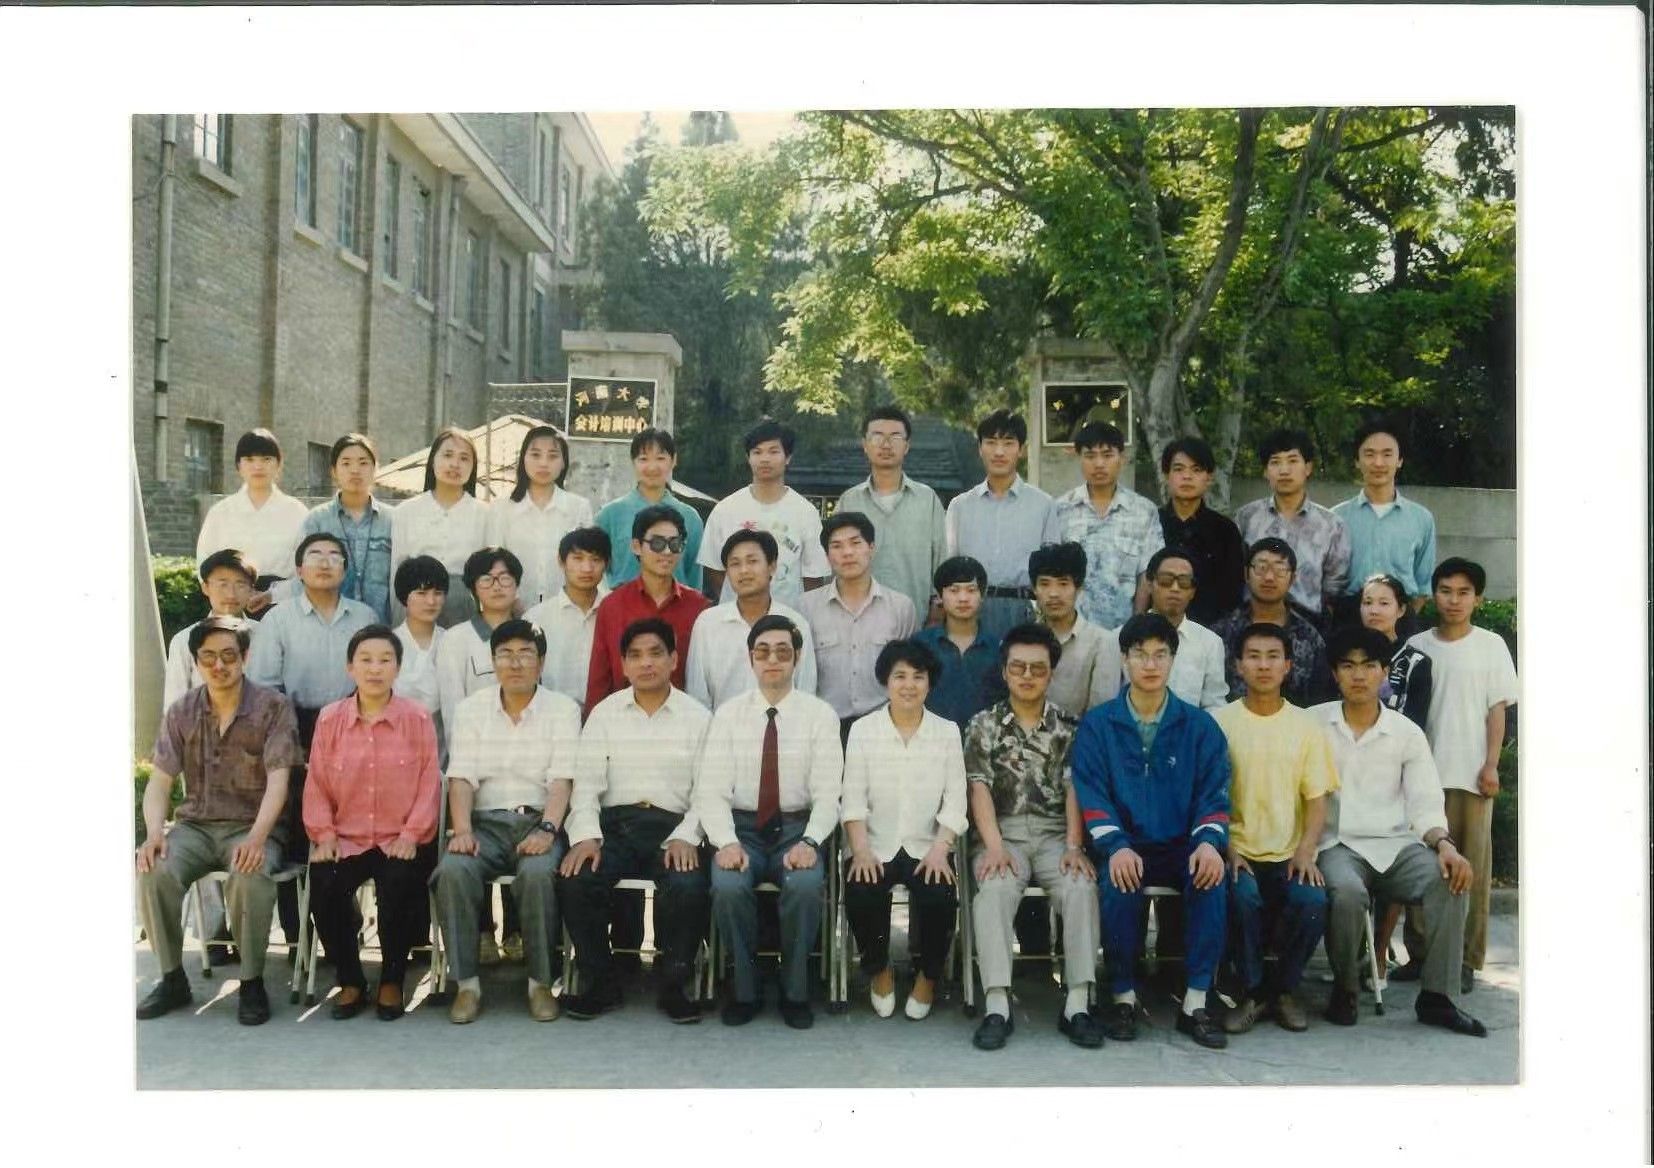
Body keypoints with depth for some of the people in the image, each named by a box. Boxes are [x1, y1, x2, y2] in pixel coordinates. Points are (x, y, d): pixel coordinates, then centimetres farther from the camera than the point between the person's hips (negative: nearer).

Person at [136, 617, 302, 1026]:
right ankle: (172, 978, -5)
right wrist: (154, 832, -18)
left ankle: (252, 982, -13)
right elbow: (159, 781, 2)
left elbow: (277, 781, -14)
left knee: (251, 876, -35)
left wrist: (257, 838, -29)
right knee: (153, 871, -26)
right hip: (194, 825, 3)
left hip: (252, 827, -3)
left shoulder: (273, 708, -6)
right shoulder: (181, 713, 5)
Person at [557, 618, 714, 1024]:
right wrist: (585, 835, -13)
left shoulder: (698, 717, 8)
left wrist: (685, 837, -16)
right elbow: (587, 783, 4)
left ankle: (672, 984, -5)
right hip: (615, 824, 2)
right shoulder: (604, 713, 12)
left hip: (672, 827, -1)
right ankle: (600, 982, -3)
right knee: (574, 880, -26)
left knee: (688, 887, -30)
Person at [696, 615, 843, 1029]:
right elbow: (711, 790, -3)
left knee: (806, 885, -31)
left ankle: (795, 992, -7)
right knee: (728, 886, -30)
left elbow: (827, 793, -5)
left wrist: (809, 842, -22)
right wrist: (726, 842, -20)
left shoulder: (820, 714, 1)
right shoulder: (728, 714, 3)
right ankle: (743, 990, -6)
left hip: (796, 827, -1)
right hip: (741, 826, 1)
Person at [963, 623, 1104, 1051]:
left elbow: (1075, 789, 3)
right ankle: (997, 1007, -32)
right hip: (1002, 832, -1)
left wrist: (1074, 846, -12)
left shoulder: (1069, 725, 10)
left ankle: (1077, 1005, -25)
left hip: (1055, 833, 1)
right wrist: (994, 846, -14)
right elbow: (979, 788, 0)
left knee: (1082, 888, -30)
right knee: (993, 892, -32)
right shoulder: (983, 725, 9)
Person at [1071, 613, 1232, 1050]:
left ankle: (1195, 1003, -18)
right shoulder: (1097, 724, 3)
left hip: (1182, 846, 1)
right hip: (1125, 847, -1)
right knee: (1119, 884, -33)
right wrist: (1116, 847, -21)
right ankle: (1123, 996, -13)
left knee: (1211, 880, -30)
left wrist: (1209, 842, -18)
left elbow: (1214, 793, 3)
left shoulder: (1199, 726, 7)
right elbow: (1091, 795, -4)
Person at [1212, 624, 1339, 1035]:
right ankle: (1252, 991, -7)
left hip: (1289, 855, 2)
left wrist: (1306, 851, -11)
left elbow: (1316, 799, 5)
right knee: (1242, 896, -32)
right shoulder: (1219, 722, 2)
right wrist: (1226, 847, -14)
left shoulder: (1306, 726, 8)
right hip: (1239, 851, -1)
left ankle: (1283, 988, 0)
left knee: (1312, 900, -28)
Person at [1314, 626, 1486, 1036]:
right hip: (1336, 845, -2)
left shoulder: (1408, 734, 9)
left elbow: (1425, 805, 3)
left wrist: (1444, 844, -18)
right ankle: (1344, 989, -8)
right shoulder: (1312, 723, 4)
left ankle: (1436, 996, -15)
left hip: (1396, 844, 3)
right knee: (1347, 892, -35)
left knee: (1450, 878, -27)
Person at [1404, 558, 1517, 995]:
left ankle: (1467, 959, 9)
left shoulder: (1491, 646, 3)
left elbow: (1497, 709, 2)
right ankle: (1422, 952, 13)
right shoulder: (1417, 646, 6)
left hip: (1472, 774, -1)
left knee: (1473, 866, 1)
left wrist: (1491, 765, -5)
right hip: (1425, 772, 1)